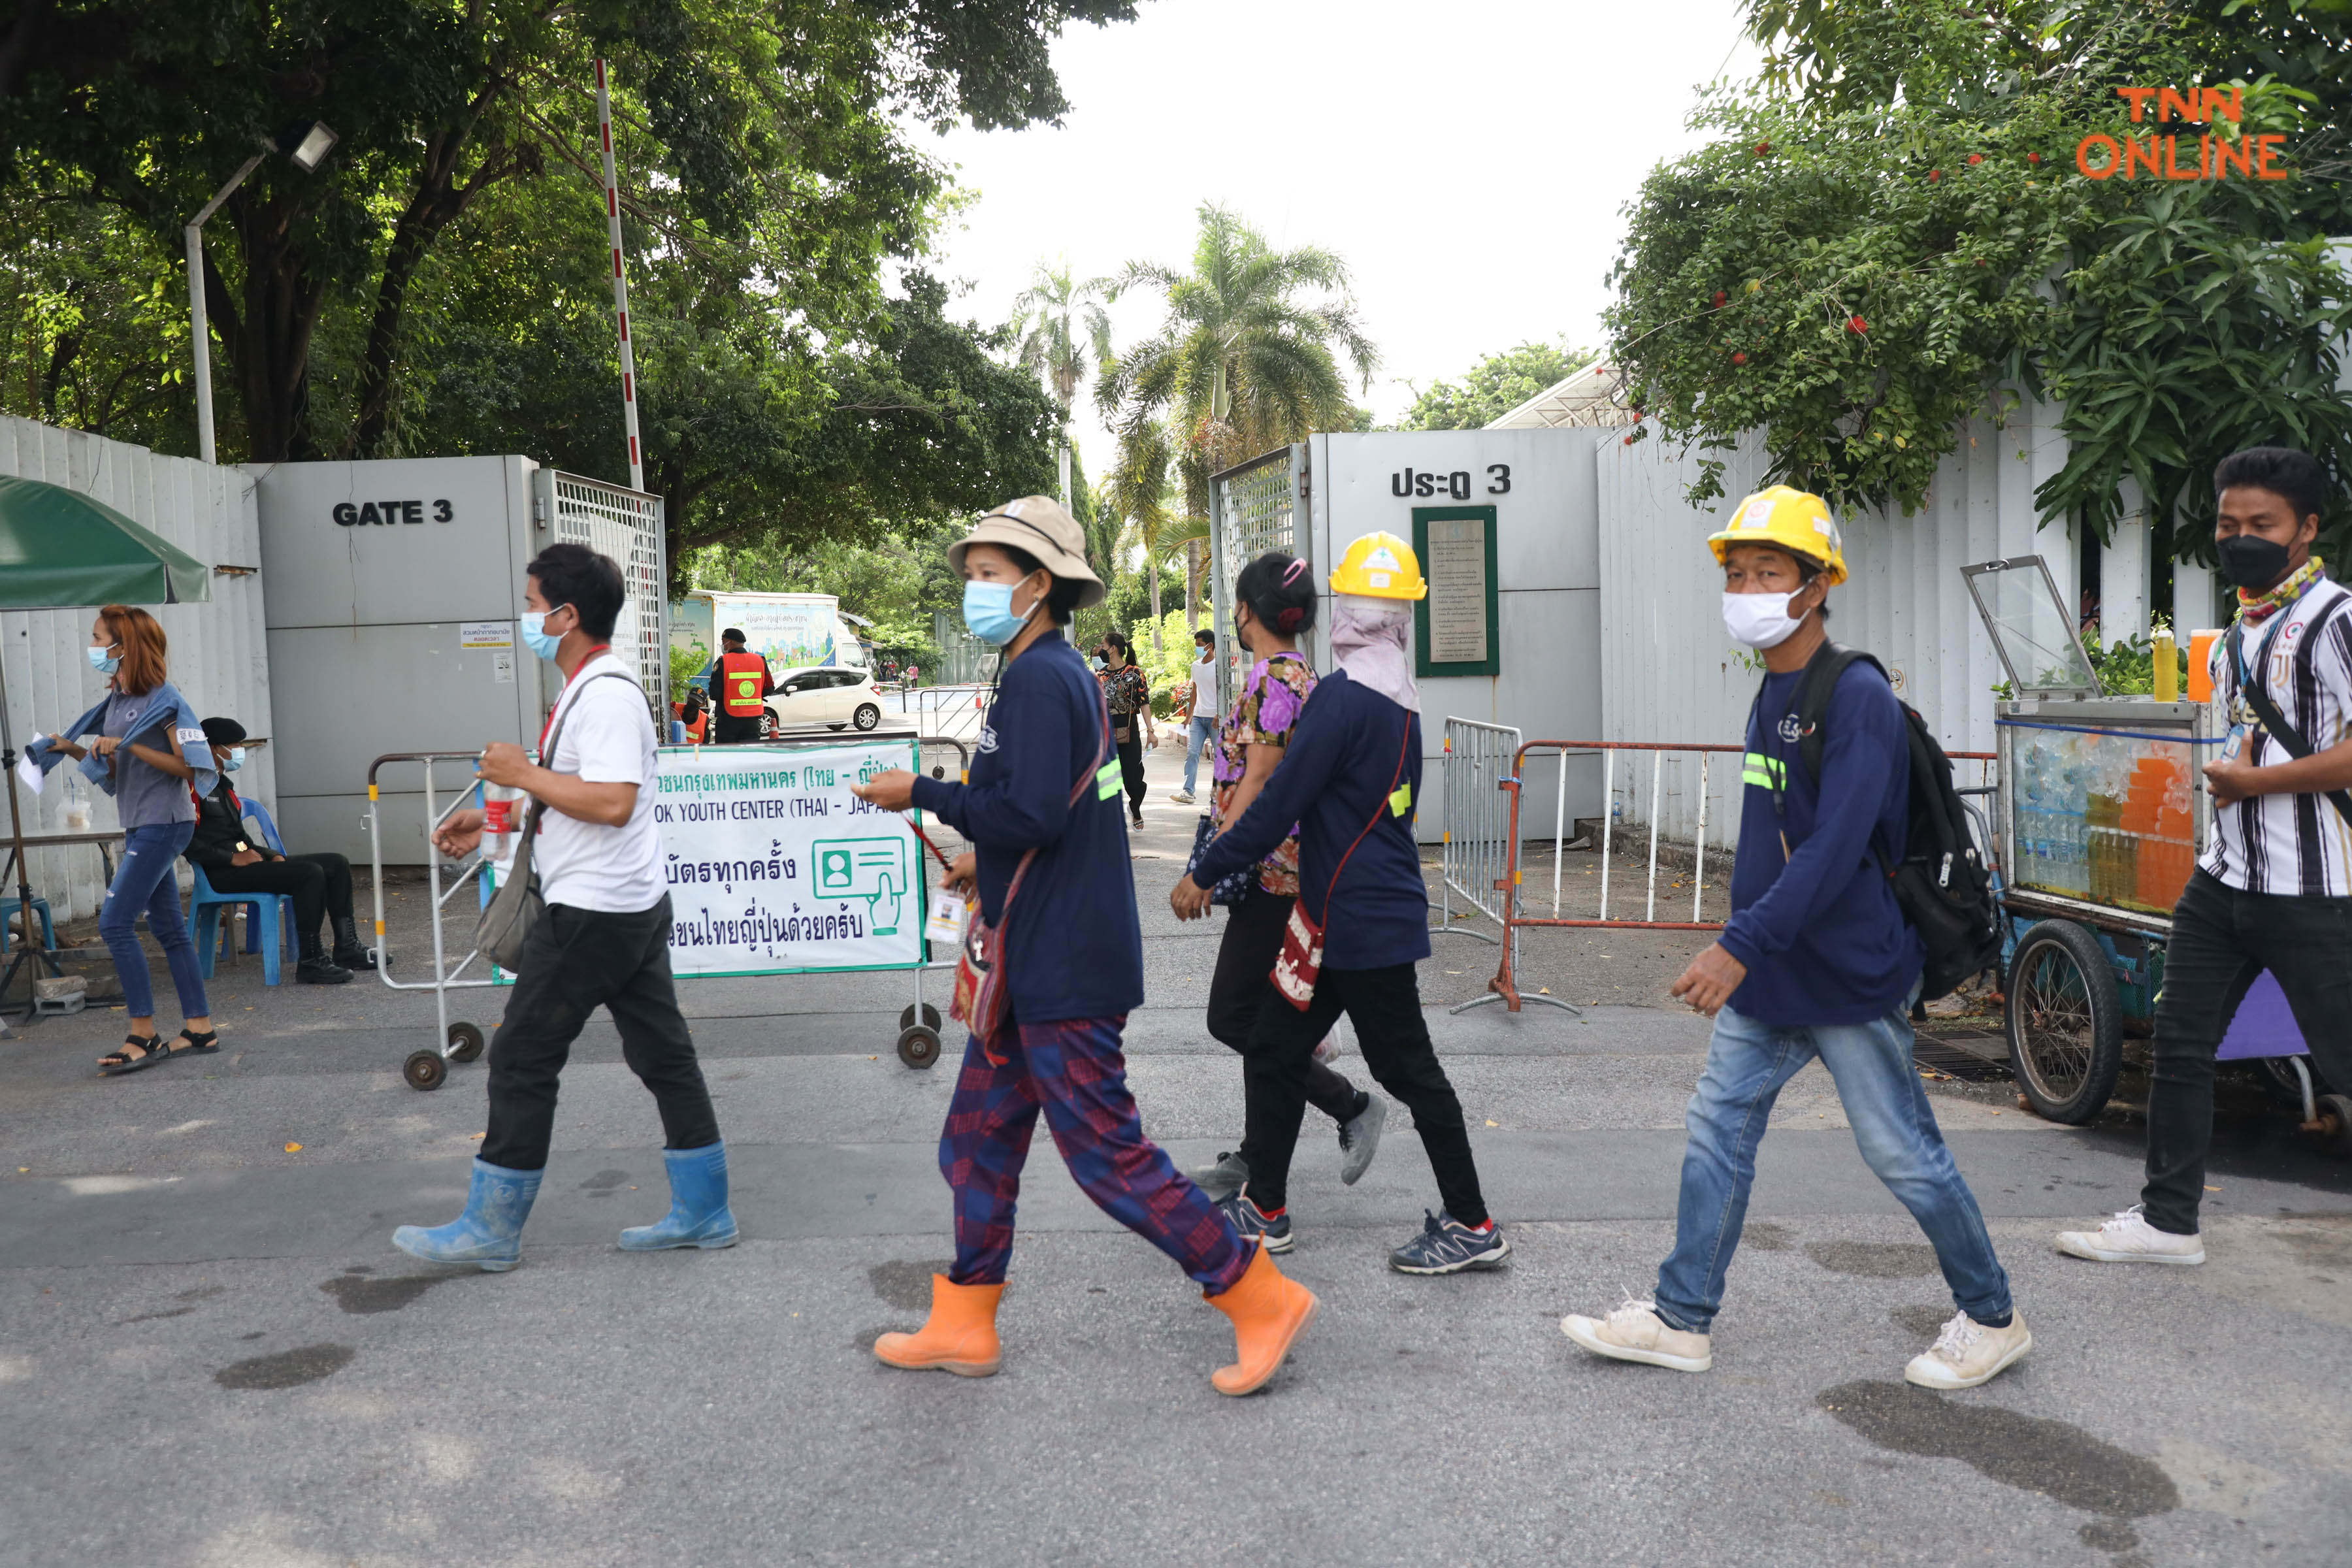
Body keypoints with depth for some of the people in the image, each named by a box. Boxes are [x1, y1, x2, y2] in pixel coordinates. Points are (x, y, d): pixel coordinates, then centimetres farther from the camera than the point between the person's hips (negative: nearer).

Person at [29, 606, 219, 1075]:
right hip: (140, 825, 9)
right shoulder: (115, 700, 13)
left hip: (163, 823, -9)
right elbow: (114, 773, 16)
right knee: (169, 928, 10)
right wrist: (74, 750, 2)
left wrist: (129, 746, -20)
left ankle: (143, 1037, -6)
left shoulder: (161, 698, -13)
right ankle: (200, 1029, 15)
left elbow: (186, 766, -16)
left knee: (115, 922, -11)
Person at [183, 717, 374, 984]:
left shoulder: (222, 785, 23)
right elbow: (188, 843, -20)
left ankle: (346, 949, 3)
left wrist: (270, 855, 8)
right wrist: (233, 858, -20)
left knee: (337, 864, 3)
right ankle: (310, 962, -26)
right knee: (310, 873, -29)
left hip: (246, 861, 10)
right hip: (223, 875, -10)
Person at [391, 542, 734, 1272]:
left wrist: (522, 772, -18)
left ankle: (491, 1229, 13)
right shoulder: (593, 689, 15)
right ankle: (702, 1211, 18)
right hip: (633, 907, 10)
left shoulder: (605, 694, -18)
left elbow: (612, 802, -28)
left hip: (591, 912, -10)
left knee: (521, 1058, 1)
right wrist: (492, 819, 21)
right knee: (662, 1053, 11)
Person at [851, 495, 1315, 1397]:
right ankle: (961, 1328, 28)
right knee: (977, 1143, 16)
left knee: (1107, 1153, -3)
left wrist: (922, 795, -17)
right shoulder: (1059, 672, 15)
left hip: (1063, 974, -10)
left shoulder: (1040, 679, -17)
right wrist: (990, 860, 23)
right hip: (1037, 966, 10)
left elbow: (1032, 818, -26)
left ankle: (1262, 1298, 9)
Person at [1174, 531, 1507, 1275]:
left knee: (1409, 1070, 1)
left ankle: (1473, 1227, 13)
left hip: (1364, 920, -9)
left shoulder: (1343, 696, -19)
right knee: (1273, 1049, 14)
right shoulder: (1404, 702, 8)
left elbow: (1280, 803, -19)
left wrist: (1205, 873, -10)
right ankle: (1264, 1206, 23)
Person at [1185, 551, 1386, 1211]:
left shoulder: (1272, 678, -16)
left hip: (1271, 868, -10)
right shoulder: (1303, 675, 14)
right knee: (1264, 1019, 14)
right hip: (1287, 867, 10)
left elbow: (1258, 779, -21)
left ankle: (1354, 1106, 4)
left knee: (1233, 1018, -3)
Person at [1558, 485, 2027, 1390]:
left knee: (1902, 1152, 4)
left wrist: (1740, 946, -30)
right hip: (1769, 973, 9)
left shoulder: (1858, 698, -18)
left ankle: (1991, 1318, 25)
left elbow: (1834, 850, -26)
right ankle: (1683, 1320, 19)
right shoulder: (1771, 694, 10)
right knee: (1718, 1126, 9)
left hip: (1850, 974, -8)